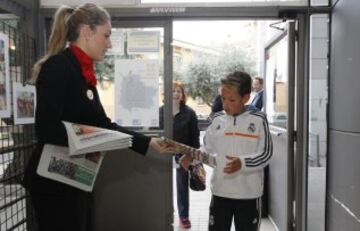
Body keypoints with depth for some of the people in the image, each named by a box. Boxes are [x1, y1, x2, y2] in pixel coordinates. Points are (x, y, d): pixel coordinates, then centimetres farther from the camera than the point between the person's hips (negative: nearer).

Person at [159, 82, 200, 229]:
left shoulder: (189, 112, -7)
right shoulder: (160, 111, -1)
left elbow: (195, 135, -6)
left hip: (183, 153, -2)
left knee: (183, 185, 10)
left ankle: (183, 215, 24)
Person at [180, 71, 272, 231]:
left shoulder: (258, 120, -6)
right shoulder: (218, 122, 3)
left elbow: (265, 153, -10)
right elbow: (209, 153, 7)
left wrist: (242, 163, -25)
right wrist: (194, 155, -12)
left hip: (249, 193, -2)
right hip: (220, 192, 3)